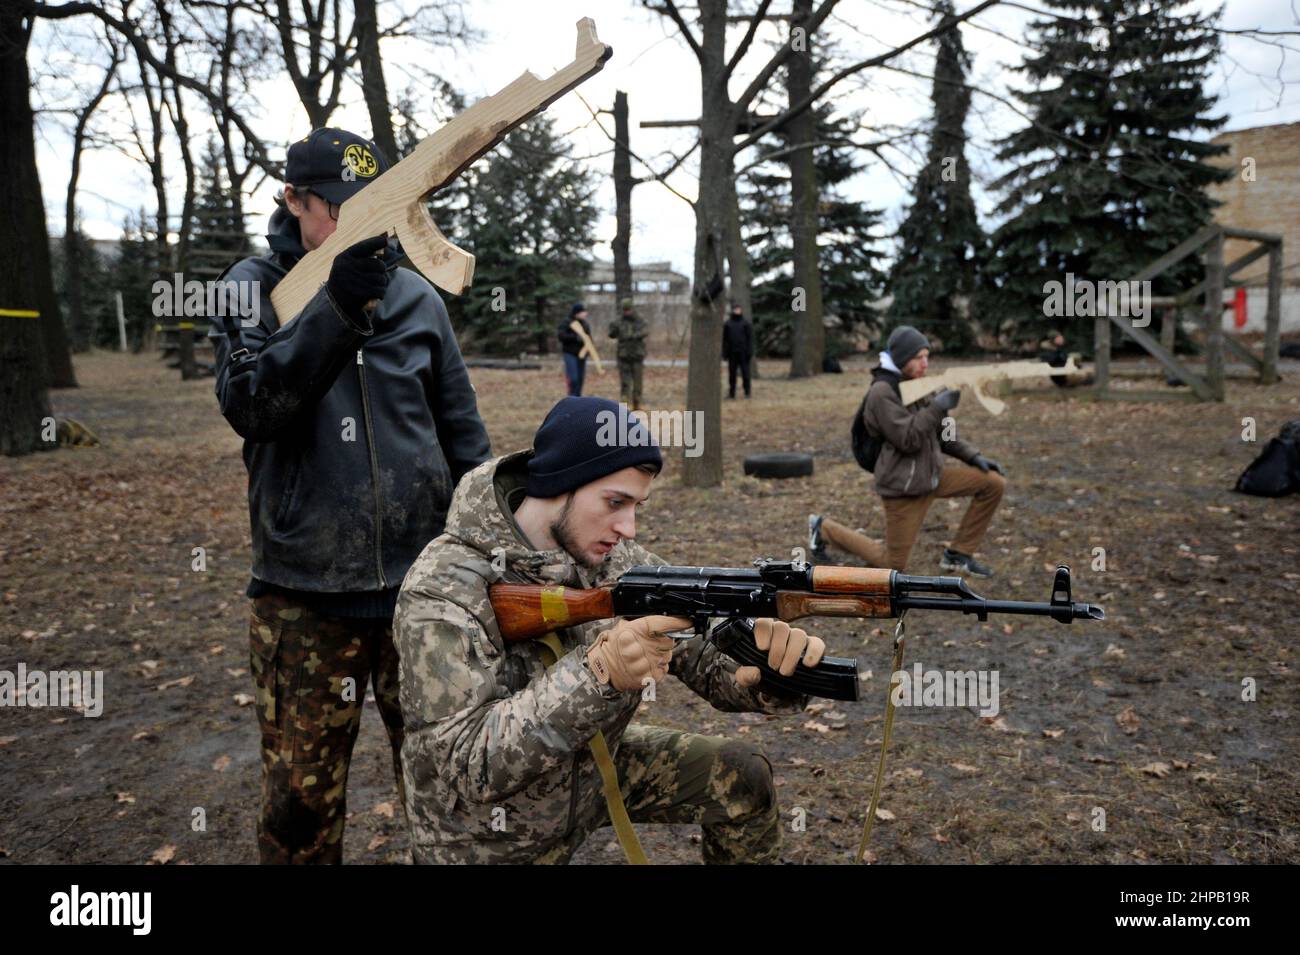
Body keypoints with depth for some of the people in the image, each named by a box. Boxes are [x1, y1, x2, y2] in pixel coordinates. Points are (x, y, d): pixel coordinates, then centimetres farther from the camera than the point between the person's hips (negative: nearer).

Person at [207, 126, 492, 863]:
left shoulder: (418, 298, 6)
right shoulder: (257, 288, 2)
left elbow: (464, 434, 10)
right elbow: (250, 407, -15)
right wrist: (338, 304, -24)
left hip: (422, 581, 2)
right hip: (303, 592, -1)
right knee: (300, 800, 9)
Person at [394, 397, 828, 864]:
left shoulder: (615, 560, -11)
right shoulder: (442, 592, -28)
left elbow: (707, 652, -12)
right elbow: (468, 764, -33)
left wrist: (772, 654, -35)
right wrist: (596, 673, -45)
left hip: (597, 769, 5)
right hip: (489, 840, -4)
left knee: (741, 775, -5)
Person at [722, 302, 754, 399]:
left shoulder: (746, 323, 4)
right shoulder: (727, 324, 8)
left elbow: (750, 339, 0)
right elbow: (724, 339, 6)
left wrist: (750, 352, -8)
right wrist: (724, 353, -1)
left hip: (743, 353, -2)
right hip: (732, 353, 2)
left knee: (745, 373, -1)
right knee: (732, 374, 4)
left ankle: (747, 392, 4)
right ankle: (731, 393, 9)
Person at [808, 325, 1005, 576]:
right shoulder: (882, 392, -19)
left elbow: (940, 433, 14)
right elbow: (908, 439, -25)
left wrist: (973, 456, 6)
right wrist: (938, 407, -23)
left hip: (932, 475, 8)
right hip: (903, 485, -8)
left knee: (994, 483, -2)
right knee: (893, 564, 1)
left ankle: (958, 554, 9)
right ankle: (825, 528, 19)